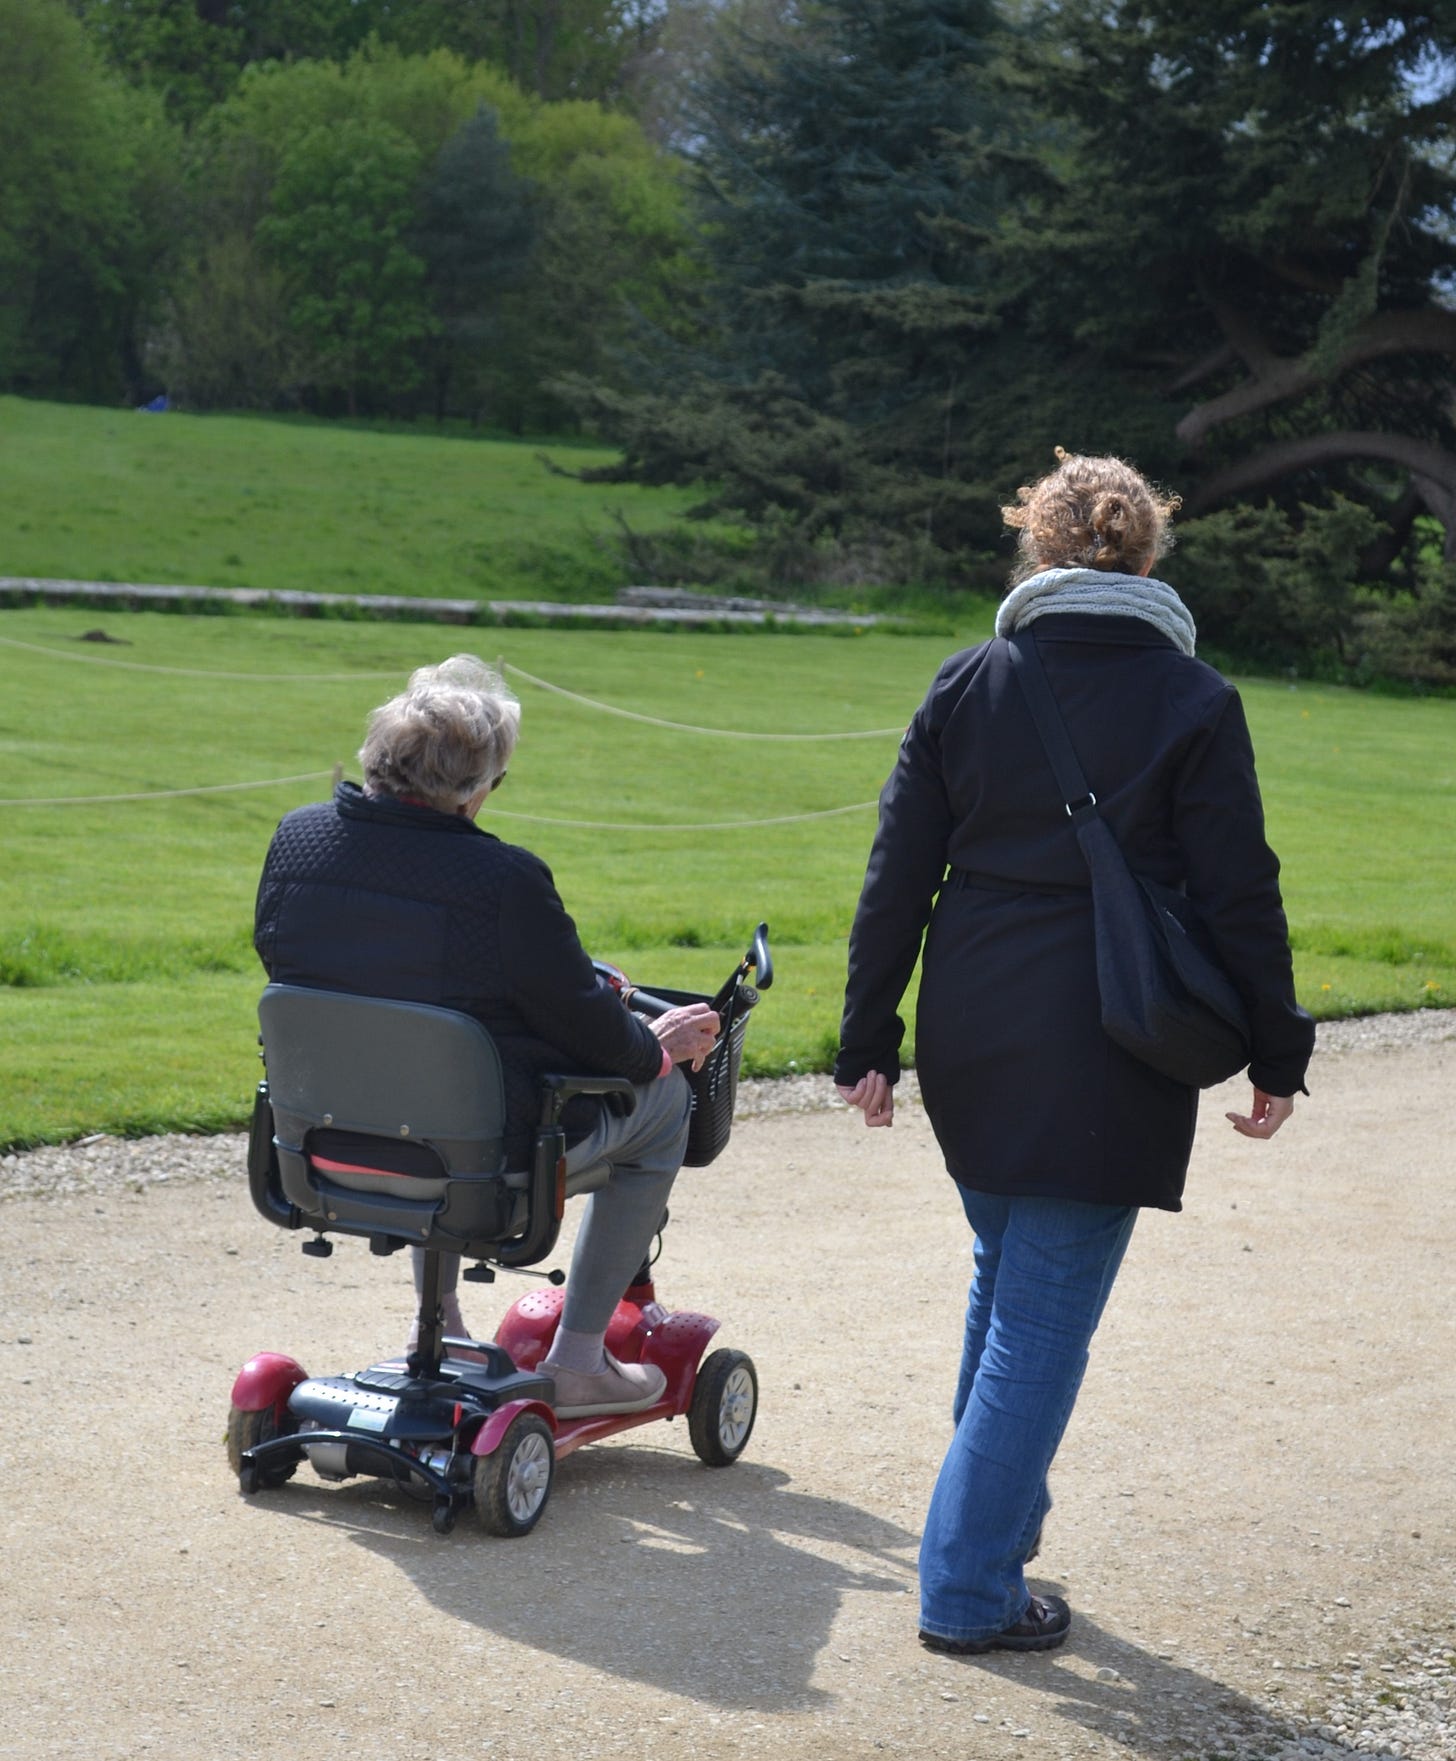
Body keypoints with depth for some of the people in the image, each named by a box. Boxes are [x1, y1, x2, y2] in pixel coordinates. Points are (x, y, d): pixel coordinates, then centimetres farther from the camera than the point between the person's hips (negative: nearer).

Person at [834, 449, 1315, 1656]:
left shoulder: (967, 685, 2)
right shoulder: (1192, 702, -6)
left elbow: (898, 877, 2)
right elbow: (1239, 896, -6)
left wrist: (868, 1041, 8)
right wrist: (1276, 1056, 3)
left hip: (969, 1036, 4)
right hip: (1106, 1057, -4)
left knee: (1004, 1275, 23)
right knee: (1046, 1313, 2)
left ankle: (999, 1518, 36)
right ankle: (970, 1588, 4)